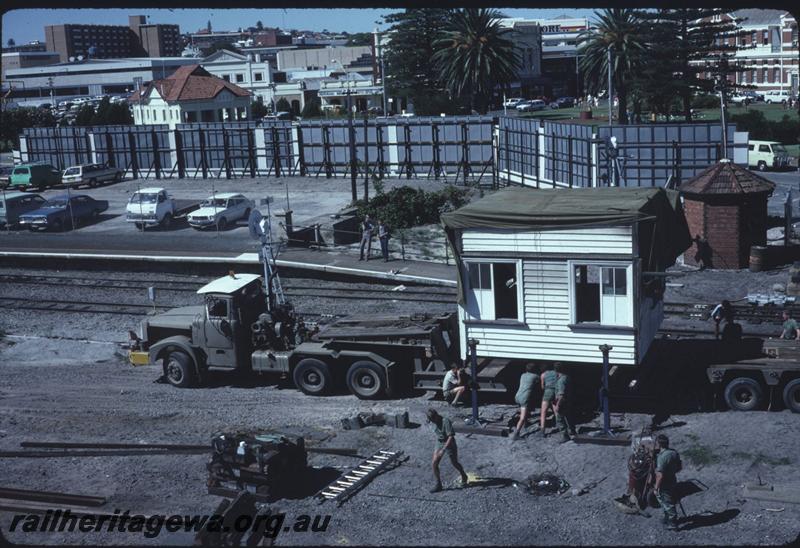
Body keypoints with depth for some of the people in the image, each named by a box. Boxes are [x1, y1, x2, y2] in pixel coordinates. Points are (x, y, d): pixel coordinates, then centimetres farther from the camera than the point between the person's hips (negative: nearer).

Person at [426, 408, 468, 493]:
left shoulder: (446, 422, -28)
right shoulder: (434, 422, -4)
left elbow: (451, 437, -31)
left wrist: (443, 450, -34)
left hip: (449, 444, -6)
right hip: (439, 444, 6)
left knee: (454, 463, 13)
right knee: (434, 463, -7)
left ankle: (464, 477, 41)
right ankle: (438, 485, 2)